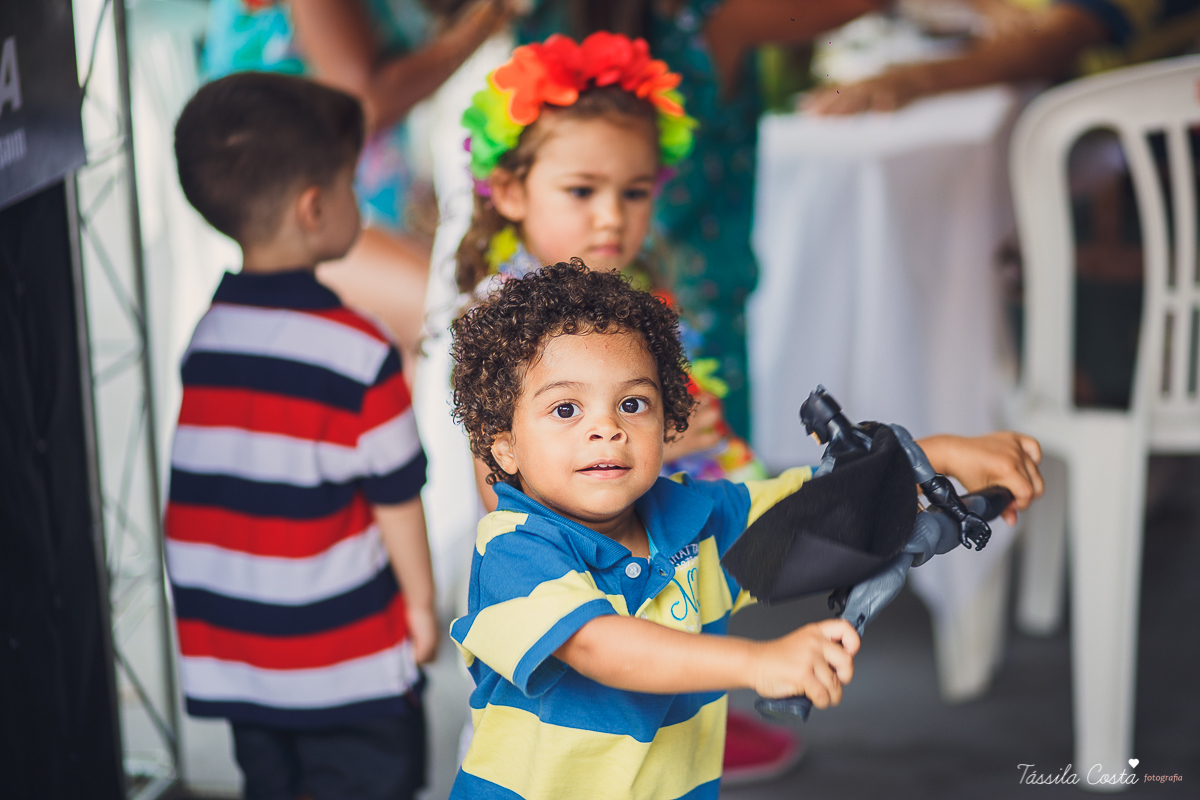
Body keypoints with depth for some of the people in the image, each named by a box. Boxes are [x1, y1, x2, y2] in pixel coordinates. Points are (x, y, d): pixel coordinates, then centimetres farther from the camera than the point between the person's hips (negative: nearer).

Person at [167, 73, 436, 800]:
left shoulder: (204, 336, -1)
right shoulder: (357, 351, -19)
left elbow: (207, 488, 6)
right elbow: (395, 497, -12)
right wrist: (421, 602, 3)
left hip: (232, 650, 6)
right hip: (347, 656, -6)